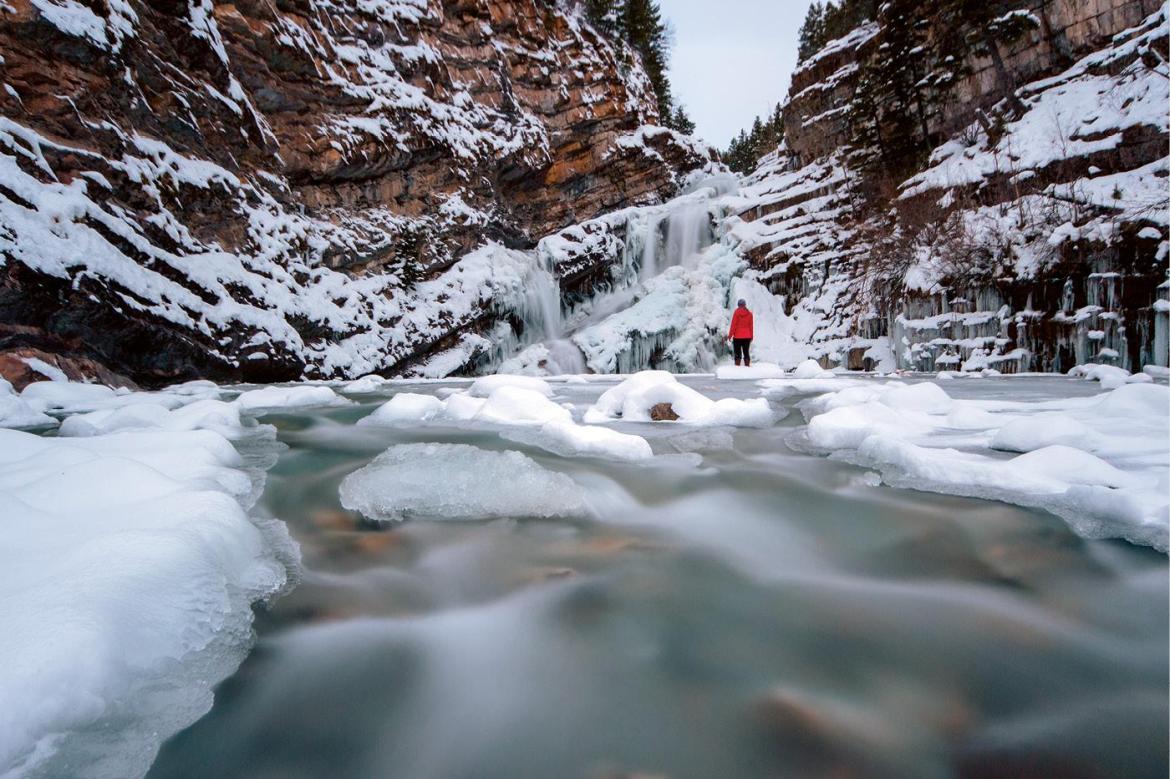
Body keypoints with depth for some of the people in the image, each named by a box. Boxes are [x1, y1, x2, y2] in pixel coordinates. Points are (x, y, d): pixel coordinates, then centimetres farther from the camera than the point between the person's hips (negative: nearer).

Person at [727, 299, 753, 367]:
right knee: (746, 352, 9)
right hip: (747, 336, 3)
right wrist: (751, 336, 14)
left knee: (737, 353, 0)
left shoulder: (737, 312, -7)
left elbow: (733, 325, -7)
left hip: (737, 336, -3)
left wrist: (730, 335, -3)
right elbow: (751, 326, 7)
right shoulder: (749, 313, 3)